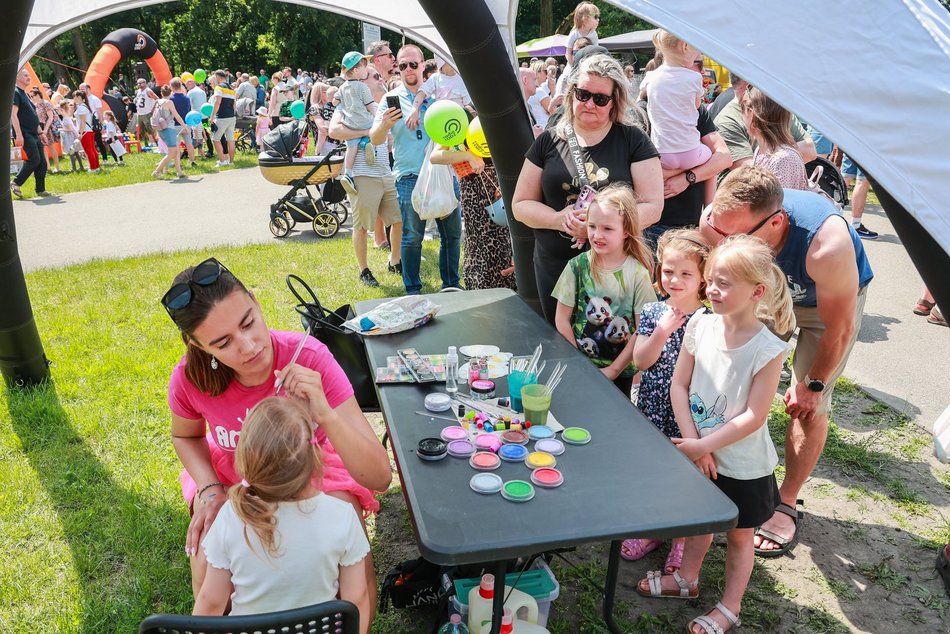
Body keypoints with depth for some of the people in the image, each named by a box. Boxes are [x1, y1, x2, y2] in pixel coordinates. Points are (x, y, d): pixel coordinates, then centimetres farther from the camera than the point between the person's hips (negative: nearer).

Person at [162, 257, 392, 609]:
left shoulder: (308, 357, -33)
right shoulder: (190, 379, -26)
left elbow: (380, 478, -33)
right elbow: (186, 436, 3)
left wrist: (325, 414, -47)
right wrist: (210, 489, -15)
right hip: (233, 476, 2)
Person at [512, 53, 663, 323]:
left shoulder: (633, 140, -1)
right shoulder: (548, 141, 4)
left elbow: (652, 206, -7)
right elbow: (520, 205, 5)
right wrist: (558, 219, -15)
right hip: (555, 267, 2)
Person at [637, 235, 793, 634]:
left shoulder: (768, 349, -23)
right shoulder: (700, 325, -10)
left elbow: (753, 417, -22)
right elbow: (679, 385, -6)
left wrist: (703, 446, -19)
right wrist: (693, 441, -12)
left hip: (743, 464, -4)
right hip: (699, 454, 4)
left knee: (738, 536, 16)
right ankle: (687, 579, 48)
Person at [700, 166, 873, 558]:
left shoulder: (826, 246, -44)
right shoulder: (716, 222, -35)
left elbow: (838, 328, -26)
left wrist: (814, 384, -12)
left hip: (836, 297, -3)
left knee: (808, 405, -5)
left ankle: (786, 505, 14)